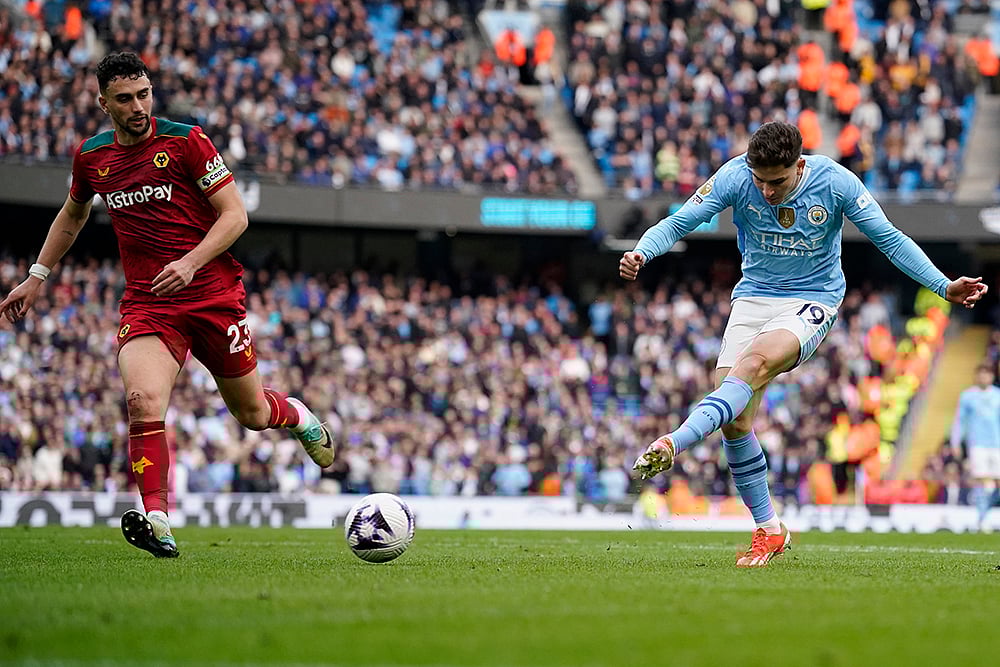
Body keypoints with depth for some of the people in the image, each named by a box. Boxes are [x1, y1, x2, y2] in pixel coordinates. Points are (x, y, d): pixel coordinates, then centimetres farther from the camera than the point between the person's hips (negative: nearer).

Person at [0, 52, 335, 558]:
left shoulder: (184, 141, -7)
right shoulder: (91, 157, 6)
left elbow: (235, 215, -7)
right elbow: (73, 214, 28)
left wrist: (190, 263, -21)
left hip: (214, 293, -2)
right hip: (146, 304, 2)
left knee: (251, 413, 11)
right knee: (143, 400, -26)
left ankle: (297, 416, 47)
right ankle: (156, 522, -31)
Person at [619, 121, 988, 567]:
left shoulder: (834, 181, -15)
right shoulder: (735, 177, -13)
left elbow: (889, 238, -7)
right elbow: (679, 221, -13)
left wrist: (944, 287, -14)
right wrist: (642, 252, -34)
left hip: (813, 300, -3)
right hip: (754, 295, 3)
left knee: (756, 362, -34)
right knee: (734, 413, -10)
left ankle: (672, 445, -45)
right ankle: (768, 530, 2)